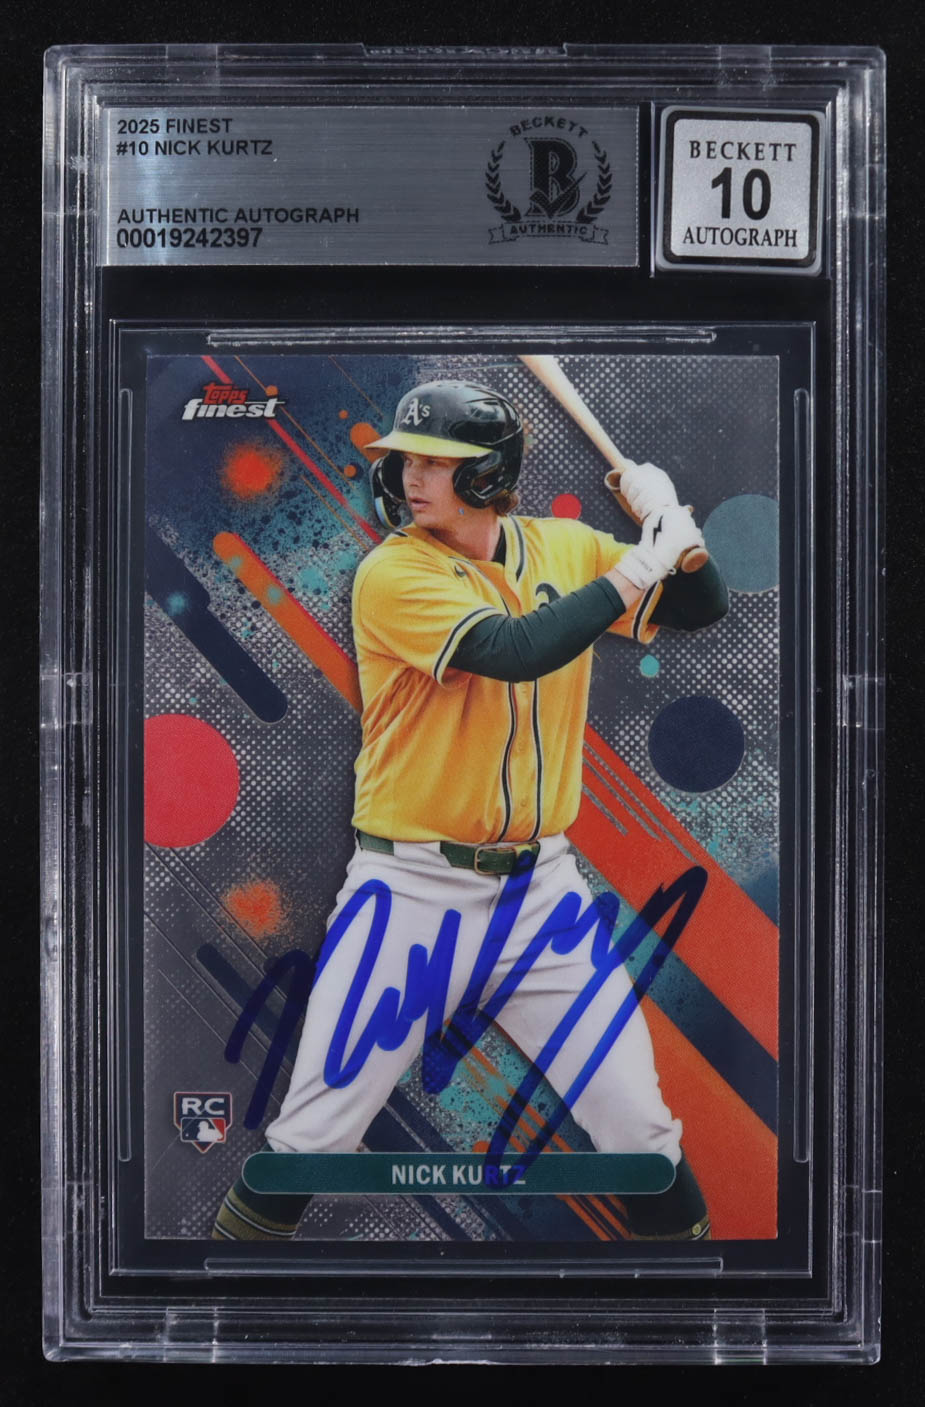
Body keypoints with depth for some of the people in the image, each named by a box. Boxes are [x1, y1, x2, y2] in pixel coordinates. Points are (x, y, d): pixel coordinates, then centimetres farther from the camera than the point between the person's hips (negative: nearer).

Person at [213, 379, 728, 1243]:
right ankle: (241, 1238, 29)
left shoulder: (566, 548, 5)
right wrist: (639, 566, -18)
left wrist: (672, 524, -10)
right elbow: (515, 650, -25)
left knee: (640, 1131, 7)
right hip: (411, 890, -3)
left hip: (540, 888, 4)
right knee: (312, 1135, 4)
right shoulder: (392, 573, -11)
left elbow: (701, 609, 9)